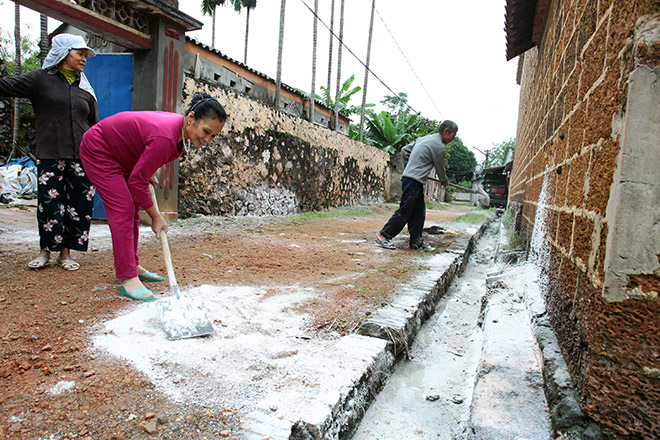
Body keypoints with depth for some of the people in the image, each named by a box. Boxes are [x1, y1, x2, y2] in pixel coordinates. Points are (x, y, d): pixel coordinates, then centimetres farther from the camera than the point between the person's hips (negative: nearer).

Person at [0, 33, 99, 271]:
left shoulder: (85, 88, 16)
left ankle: (66, 252, 14)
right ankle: (45, 250, 15)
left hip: (82, 156, 3)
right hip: (50, 156, -2)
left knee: (79, 205, 0)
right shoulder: (40, 79, 8)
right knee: (49, 204, -3)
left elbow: (95, 126, 19)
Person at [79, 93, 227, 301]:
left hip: (119, 155, 9)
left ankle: (133, 266, 23)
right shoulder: (165, 138, -38)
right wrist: (155, 217, -20)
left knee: (132, 210, 11)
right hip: (97, 151, -9)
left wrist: (149, 173, 3)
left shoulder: (180, 129, -12)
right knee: (122, 210, -15)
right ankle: (128, 279, -12)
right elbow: (137, 182, -29)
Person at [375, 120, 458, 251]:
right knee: (404, 212, -7)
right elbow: (440, 168, 2)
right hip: (414, 181, -10)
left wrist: (408, 168, 26)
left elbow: (404, 151, 19)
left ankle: (416, 241, 14)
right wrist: (444, 181, 22)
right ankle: (383, 235, -1)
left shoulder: (424, 138, 16)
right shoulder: (439, 147, -11)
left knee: (419, 212, 11)